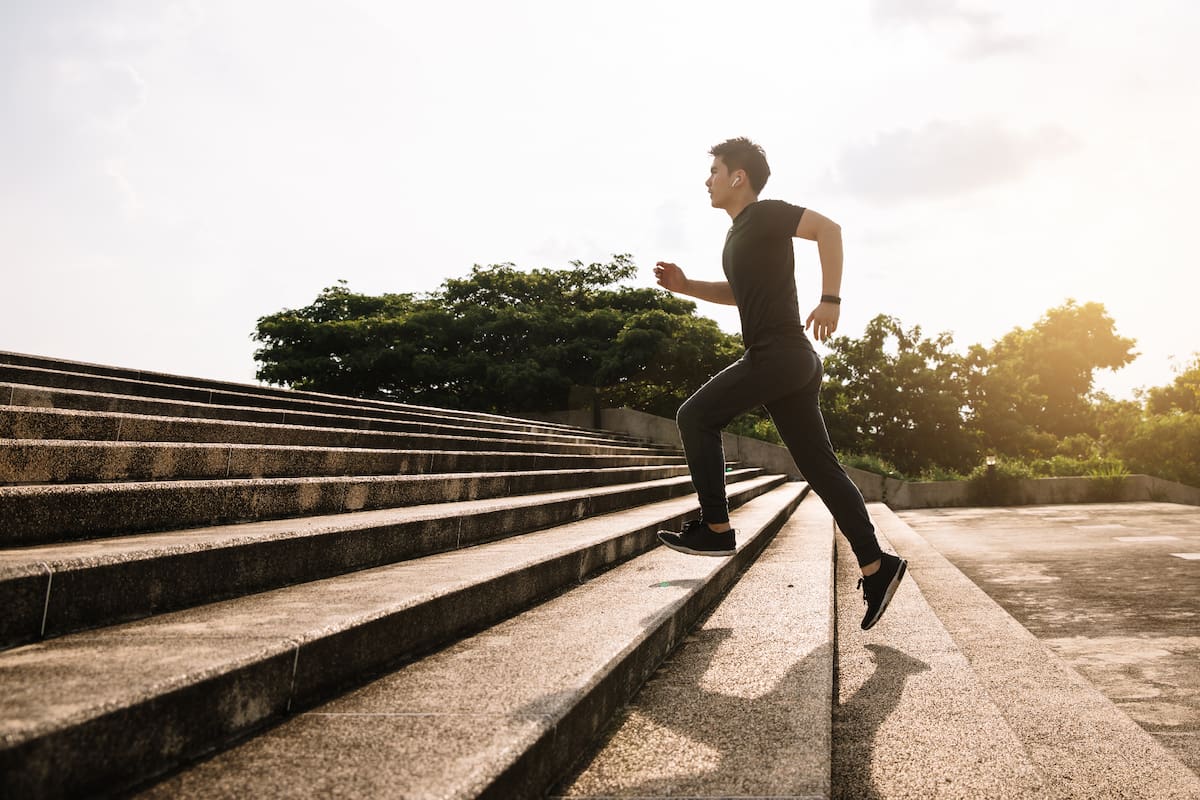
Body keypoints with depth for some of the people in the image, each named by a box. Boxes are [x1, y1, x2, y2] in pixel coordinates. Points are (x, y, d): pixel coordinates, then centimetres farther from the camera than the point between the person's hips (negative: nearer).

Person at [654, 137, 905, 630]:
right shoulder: (740, 233, 23)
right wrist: (685, 286, 23)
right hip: (788, 361, 9)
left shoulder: (764, 214, -4)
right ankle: (875, 567, 5)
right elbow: (740, 293, 36)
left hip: (780, 352, -9)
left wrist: (829, 300, -23)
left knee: (696, 416, -6)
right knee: (819, 466, 5)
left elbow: (828, 228, -16)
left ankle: (716, 529, -2)